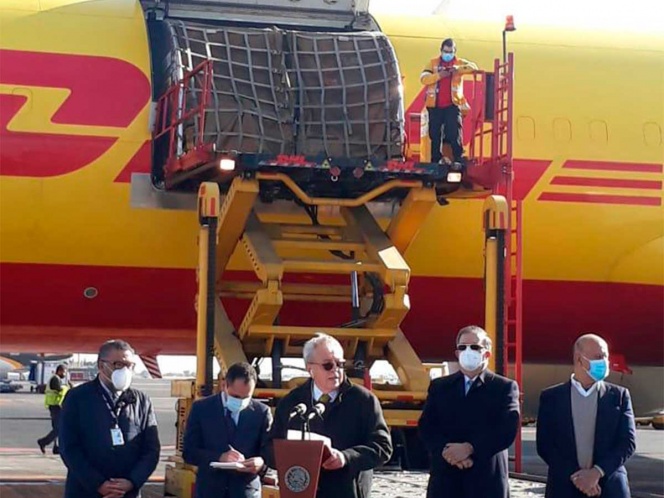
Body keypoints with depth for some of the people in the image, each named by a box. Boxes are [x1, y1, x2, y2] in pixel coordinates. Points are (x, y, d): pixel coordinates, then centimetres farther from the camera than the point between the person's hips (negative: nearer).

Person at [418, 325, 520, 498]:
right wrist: (447, 451, -17)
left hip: (486, 480, -2)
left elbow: (507, 430, -9)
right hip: (446, 480, 2)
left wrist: (469, 448, -19)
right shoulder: (439, 386, 14)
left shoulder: (505, 387, 5)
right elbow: (426, 427, 3)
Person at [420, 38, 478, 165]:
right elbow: (423, 78, -4)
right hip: (435, 105, 2)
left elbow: (473, 67, -13)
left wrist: (458, 69, -28)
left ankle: (459, 161, -7)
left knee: (455, 134, -8)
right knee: (434, 135, 6)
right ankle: (435, 162, 14)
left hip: (452, 105, -2)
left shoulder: (459, 62, 6)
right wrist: (438, 75, -20)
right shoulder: (433, 62, 8)